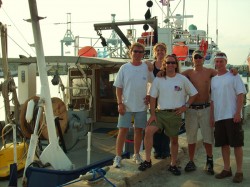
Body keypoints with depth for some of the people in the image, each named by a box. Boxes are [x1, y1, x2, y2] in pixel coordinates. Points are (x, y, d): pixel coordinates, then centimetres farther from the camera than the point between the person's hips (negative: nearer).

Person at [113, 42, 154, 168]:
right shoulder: (124, 68, -2)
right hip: (126, 105, -2)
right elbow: (118, 87, 0)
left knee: (139, 130, 11)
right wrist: (119, 103, -8)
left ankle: (136, 155, 26)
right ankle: (118, 157, 5)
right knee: (123, 130, -2)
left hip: (141, 106, 2)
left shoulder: (146, 67, 1)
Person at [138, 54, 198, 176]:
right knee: (148, 131, -20)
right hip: (160, 112, 0)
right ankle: (147, 160, -9)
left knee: (174, 139, 9)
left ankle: (173, 165, 24)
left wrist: (186, 106, -4)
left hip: (175, 113, 0)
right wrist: (152, 114, -6)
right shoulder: (158, 79, 2)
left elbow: (193, 94, 7)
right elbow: (153, 97, 1)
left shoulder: (182, 79, 1)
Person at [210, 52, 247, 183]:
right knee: (224, 144, 11)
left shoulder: (233, 76, -1)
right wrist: (212, 116, 14)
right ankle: (227, 169, 22)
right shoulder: (213, 80, 15)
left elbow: (240, 95, -7)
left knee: (237, 144, -1)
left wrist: (238, 112, -16)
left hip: (233, 116, -5)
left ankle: (239, 171, 8)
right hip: (219, 117, 6)